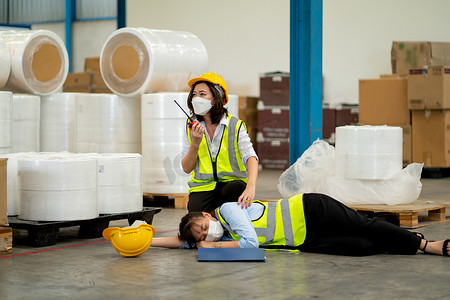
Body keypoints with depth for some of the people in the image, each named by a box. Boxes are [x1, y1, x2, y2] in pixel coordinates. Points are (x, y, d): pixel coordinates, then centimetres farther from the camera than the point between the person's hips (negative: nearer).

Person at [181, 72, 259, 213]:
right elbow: (186, 168, 1)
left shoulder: (235, 126, -6)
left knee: (237, 188, -37)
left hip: (232, 182, -1)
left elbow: (250, 157, -20)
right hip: (203, 186, 2)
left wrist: (250, 187, -39)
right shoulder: (192, 126, 4)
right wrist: (195, 143, -18)